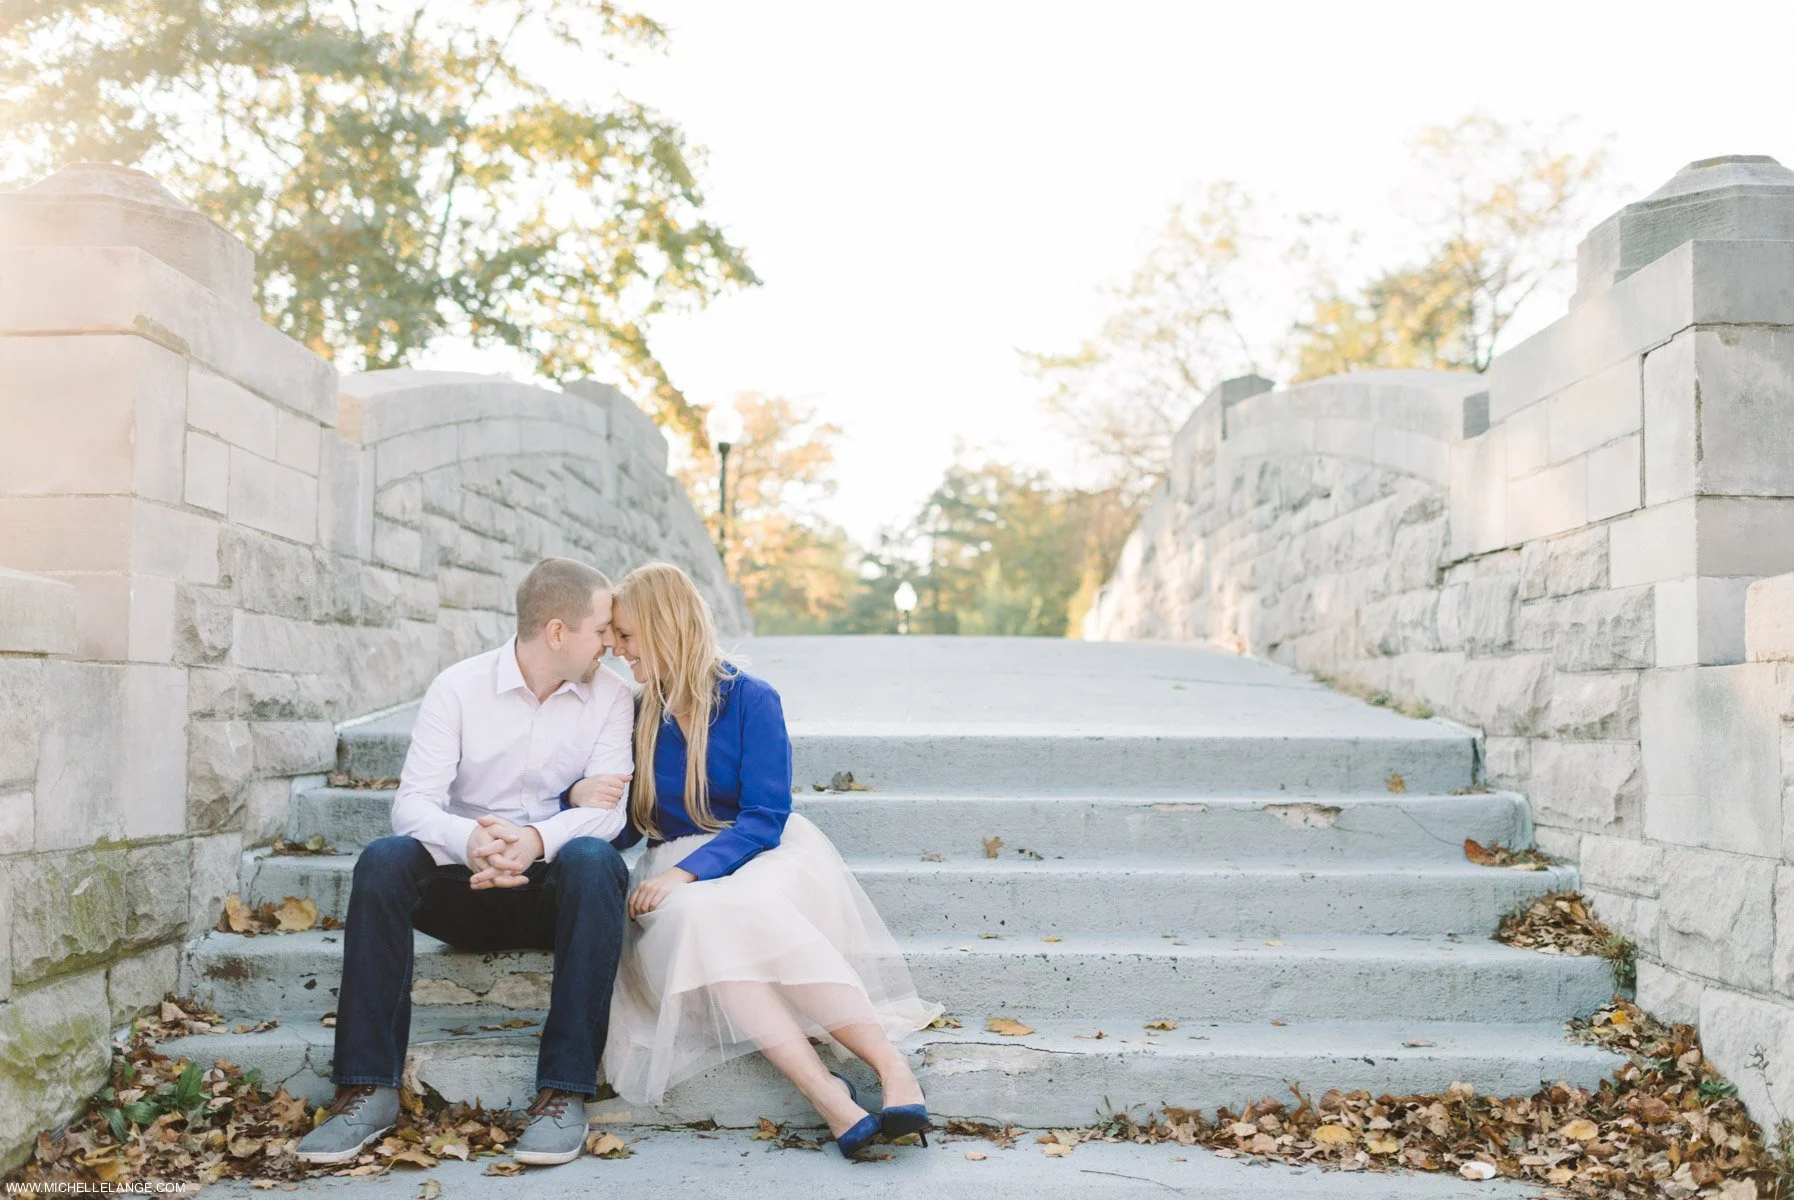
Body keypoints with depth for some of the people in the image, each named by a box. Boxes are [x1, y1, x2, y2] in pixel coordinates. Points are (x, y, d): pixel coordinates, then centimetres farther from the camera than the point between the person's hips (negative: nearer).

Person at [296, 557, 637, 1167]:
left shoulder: (610, 696, 0)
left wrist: (537, 839, -34)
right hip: (466, 887, 1)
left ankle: (564, 1093, -34)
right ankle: (370, 1088, -24)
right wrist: (469, 842, -36)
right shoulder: (459, 688, -2)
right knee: (382, 860, -27)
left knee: (593, 859, -34)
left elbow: (607, 809, -12)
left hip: (554, 888, -1)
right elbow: (413, 802, -13)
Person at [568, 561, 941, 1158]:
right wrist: (579, 797, -7)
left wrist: (686, 872, -22)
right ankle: (829, 1096, -44)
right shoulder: (636, 718, 13)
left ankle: (893, 1069, -41)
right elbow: (624, 828, 16)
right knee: (694, 921, -36)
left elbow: (764, 818, -8)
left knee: (749, 912, -39)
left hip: (762, 856, -2)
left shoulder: (751, 698, 0)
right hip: (677, 873, 2)